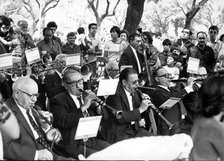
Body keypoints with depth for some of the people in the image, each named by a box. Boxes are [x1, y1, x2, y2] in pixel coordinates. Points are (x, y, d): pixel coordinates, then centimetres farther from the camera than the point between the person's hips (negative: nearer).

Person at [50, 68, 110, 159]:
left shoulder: (86, 96, 13)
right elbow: (63, 122, -23)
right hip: (73, 145, -7)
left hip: (92, 140, 7)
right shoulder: (58, 101, -6)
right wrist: (83, 107, -23)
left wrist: (98, 107, -7)